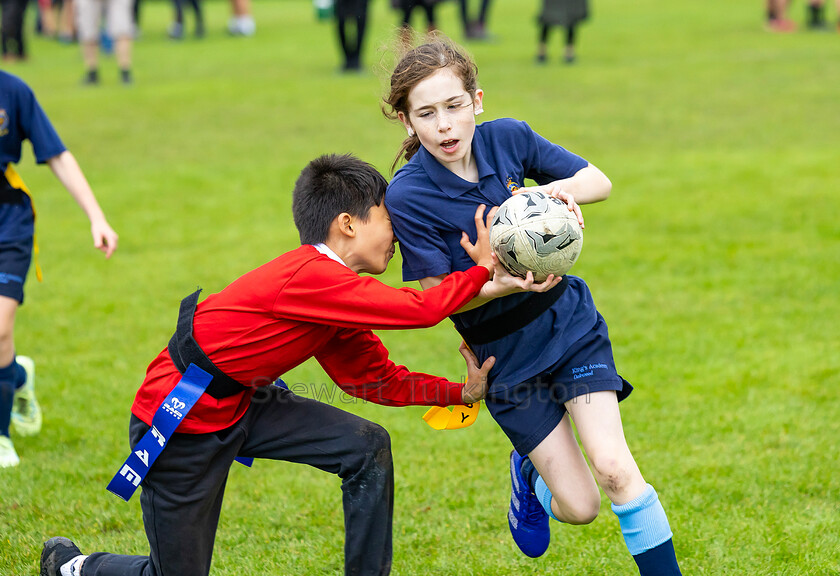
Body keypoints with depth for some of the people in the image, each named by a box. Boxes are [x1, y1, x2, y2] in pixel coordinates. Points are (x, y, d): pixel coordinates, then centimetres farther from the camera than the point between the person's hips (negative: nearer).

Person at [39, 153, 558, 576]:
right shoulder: (309, 275, -27)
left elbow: (380, 380, 6)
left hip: (238, 402, 9)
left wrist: (462, 392, -4)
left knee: (368, 446, -5)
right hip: (179, 424, -9)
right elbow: (421, 310, -31)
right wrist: (481, 271, -18)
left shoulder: (334, 294, 3)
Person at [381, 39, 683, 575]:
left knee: (613, 467, -16)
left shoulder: (507, 138, -10)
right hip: (506, 356, -2)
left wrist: (561, 188, -22)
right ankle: (529, 475, 35)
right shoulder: (407, 195, -19)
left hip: (569, 321, 2)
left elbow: (599, 181, 1)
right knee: (579, 506, 0)